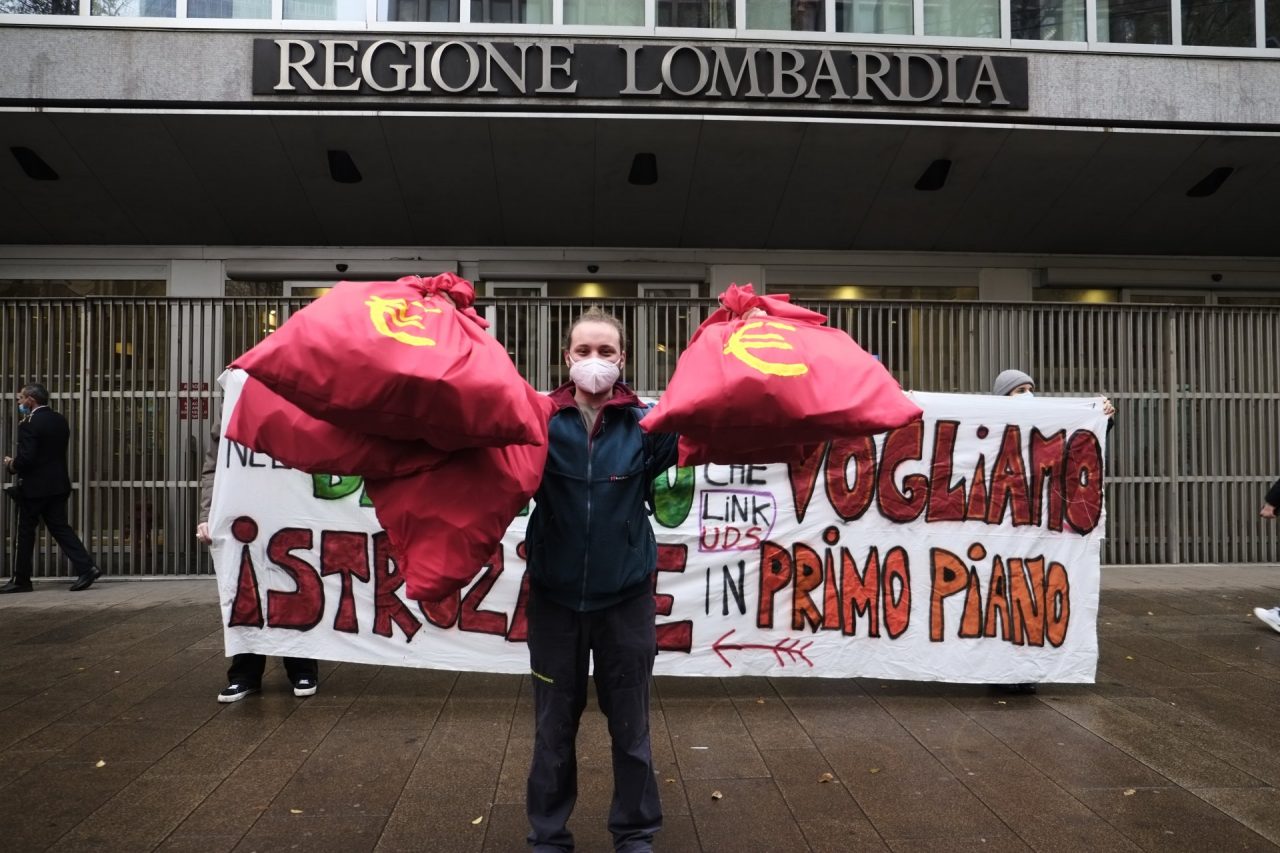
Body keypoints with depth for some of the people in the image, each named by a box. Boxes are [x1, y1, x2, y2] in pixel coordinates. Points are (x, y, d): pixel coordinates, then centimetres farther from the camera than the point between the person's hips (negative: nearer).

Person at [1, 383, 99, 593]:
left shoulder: (29, 425, -16)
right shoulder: (60, 420, 9)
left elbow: (26, 458, -22)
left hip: (34, 487, -7)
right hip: (58, 485, 7)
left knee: (25, 532, 6)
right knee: (60, 528, 8)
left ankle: (21, 580, 15)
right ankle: (86, 568, -4)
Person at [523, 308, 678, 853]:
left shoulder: (646, 424, -4)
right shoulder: (540, 421, -3)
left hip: (625, 595, 0)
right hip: (554, 594, 0)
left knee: (630, 726, 13)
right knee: (553, 727, 13)